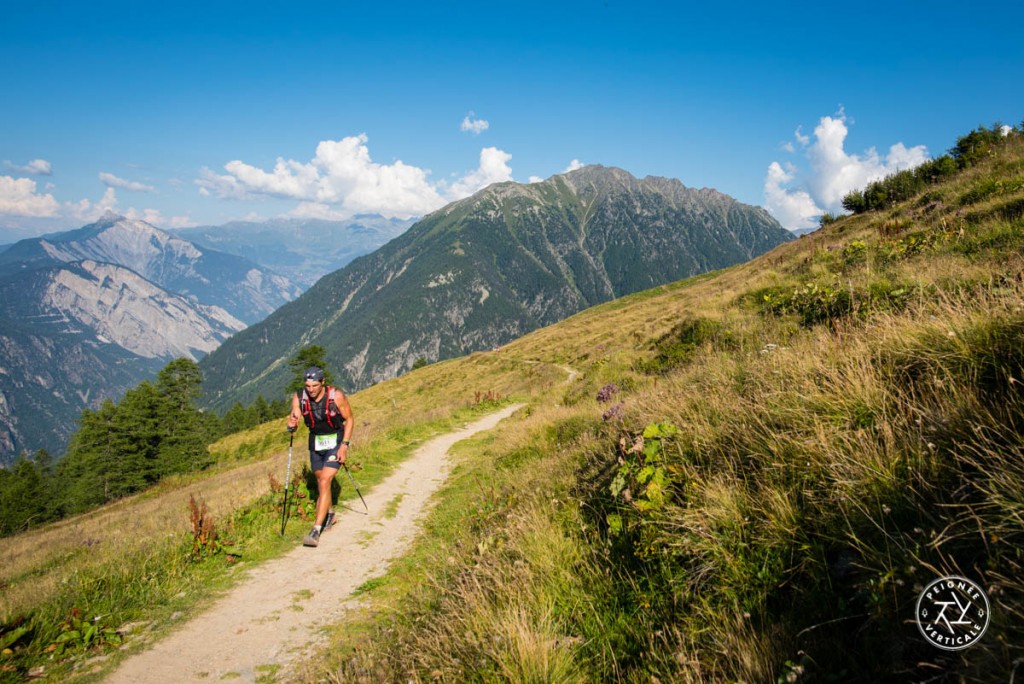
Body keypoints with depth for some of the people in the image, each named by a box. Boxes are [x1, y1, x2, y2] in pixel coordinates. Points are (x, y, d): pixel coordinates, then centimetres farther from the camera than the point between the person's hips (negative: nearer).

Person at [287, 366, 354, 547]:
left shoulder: (336, 396, -21)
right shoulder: (299, 397, -12)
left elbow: (349, 419, -11)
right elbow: (294, 420, -9)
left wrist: (344, 445, -16)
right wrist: (291, 425, -34)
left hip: (336, 442, -4)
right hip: (315, 442, 5)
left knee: (325, 482, -16)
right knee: (321, 481, 17)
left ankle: (316, 530, -16)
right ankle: (329, 515, 42)